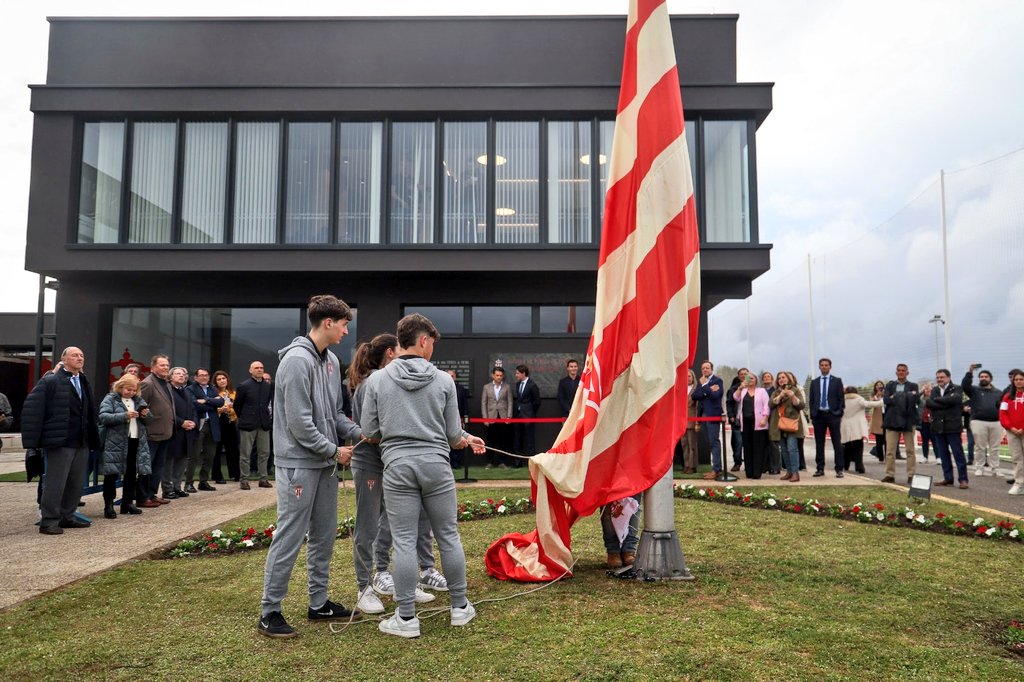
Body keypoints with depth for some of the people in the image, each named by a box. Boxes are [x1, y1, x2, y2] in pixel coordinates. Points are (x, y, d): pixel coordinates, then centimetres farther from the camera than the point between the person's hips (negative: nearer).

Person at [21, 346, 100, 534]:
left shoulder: (84, 383, 16)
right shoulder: (50, 381, -6)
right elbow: (32, 410, -11)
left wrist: (94, 439, 11)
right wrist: (32, 441, -16)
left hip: (82, 442, 7)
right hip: (60, 442, -7)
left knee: (76, 483, 12)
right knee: (55, 483, -2)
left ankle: (67, 517, 24)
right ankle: (48, 521, 7)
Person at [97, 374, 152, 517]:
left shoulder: (138, 400, 15)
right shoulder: (110, 399, -2)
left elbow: (148, 419, 18)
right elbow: (103, 417, -16)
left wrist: (145, 415, -5)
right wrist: (124, 416, -25)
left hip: (136, 442, 6)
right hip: (115, 443, -6)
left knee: (131, 473, 11)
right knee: (112, 474, -1)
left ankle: (128, 503, 21)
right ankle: (108, 505, 4)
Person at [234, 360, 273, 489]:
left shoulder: (268, 386, 5)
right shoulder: (244, 386, -5)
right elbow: (237, 405, 2)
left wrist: (264, 416, 11)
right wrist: (243, 418, 8)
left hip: (264, 424, 4)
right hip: (248, 425, -4)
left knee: (264, 453, 7)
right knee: (245, 454, 2)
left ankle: (263, 479, 15)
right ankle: (244, 480, 9)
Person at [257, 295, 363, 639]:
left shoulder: (331, 360, 10)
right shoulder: (297, 360, -17)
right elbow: (299, 423, -19)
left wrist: (359, 433, 2)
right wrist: (334, 450, -12)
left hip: (325, 463, 9)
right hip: (299, 463, -9)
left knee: (324, 535, 14)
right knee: (289, 537, -2)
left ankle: (319, 603, 25)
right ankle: (269, 612, 10)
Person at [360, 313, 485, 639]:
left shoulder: (377, 379, 0)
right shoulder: (443, 380, -1)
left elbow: (369, 430, 3)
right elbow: (453, 434, 3)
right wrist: (467, 439, 25)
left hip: (397, 467, 0)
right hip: (436, 465, 0)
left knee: (404, 542, 4)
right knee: (449, 536, 12)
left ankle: (406, 618, 11)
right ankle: (460, 606, 23)